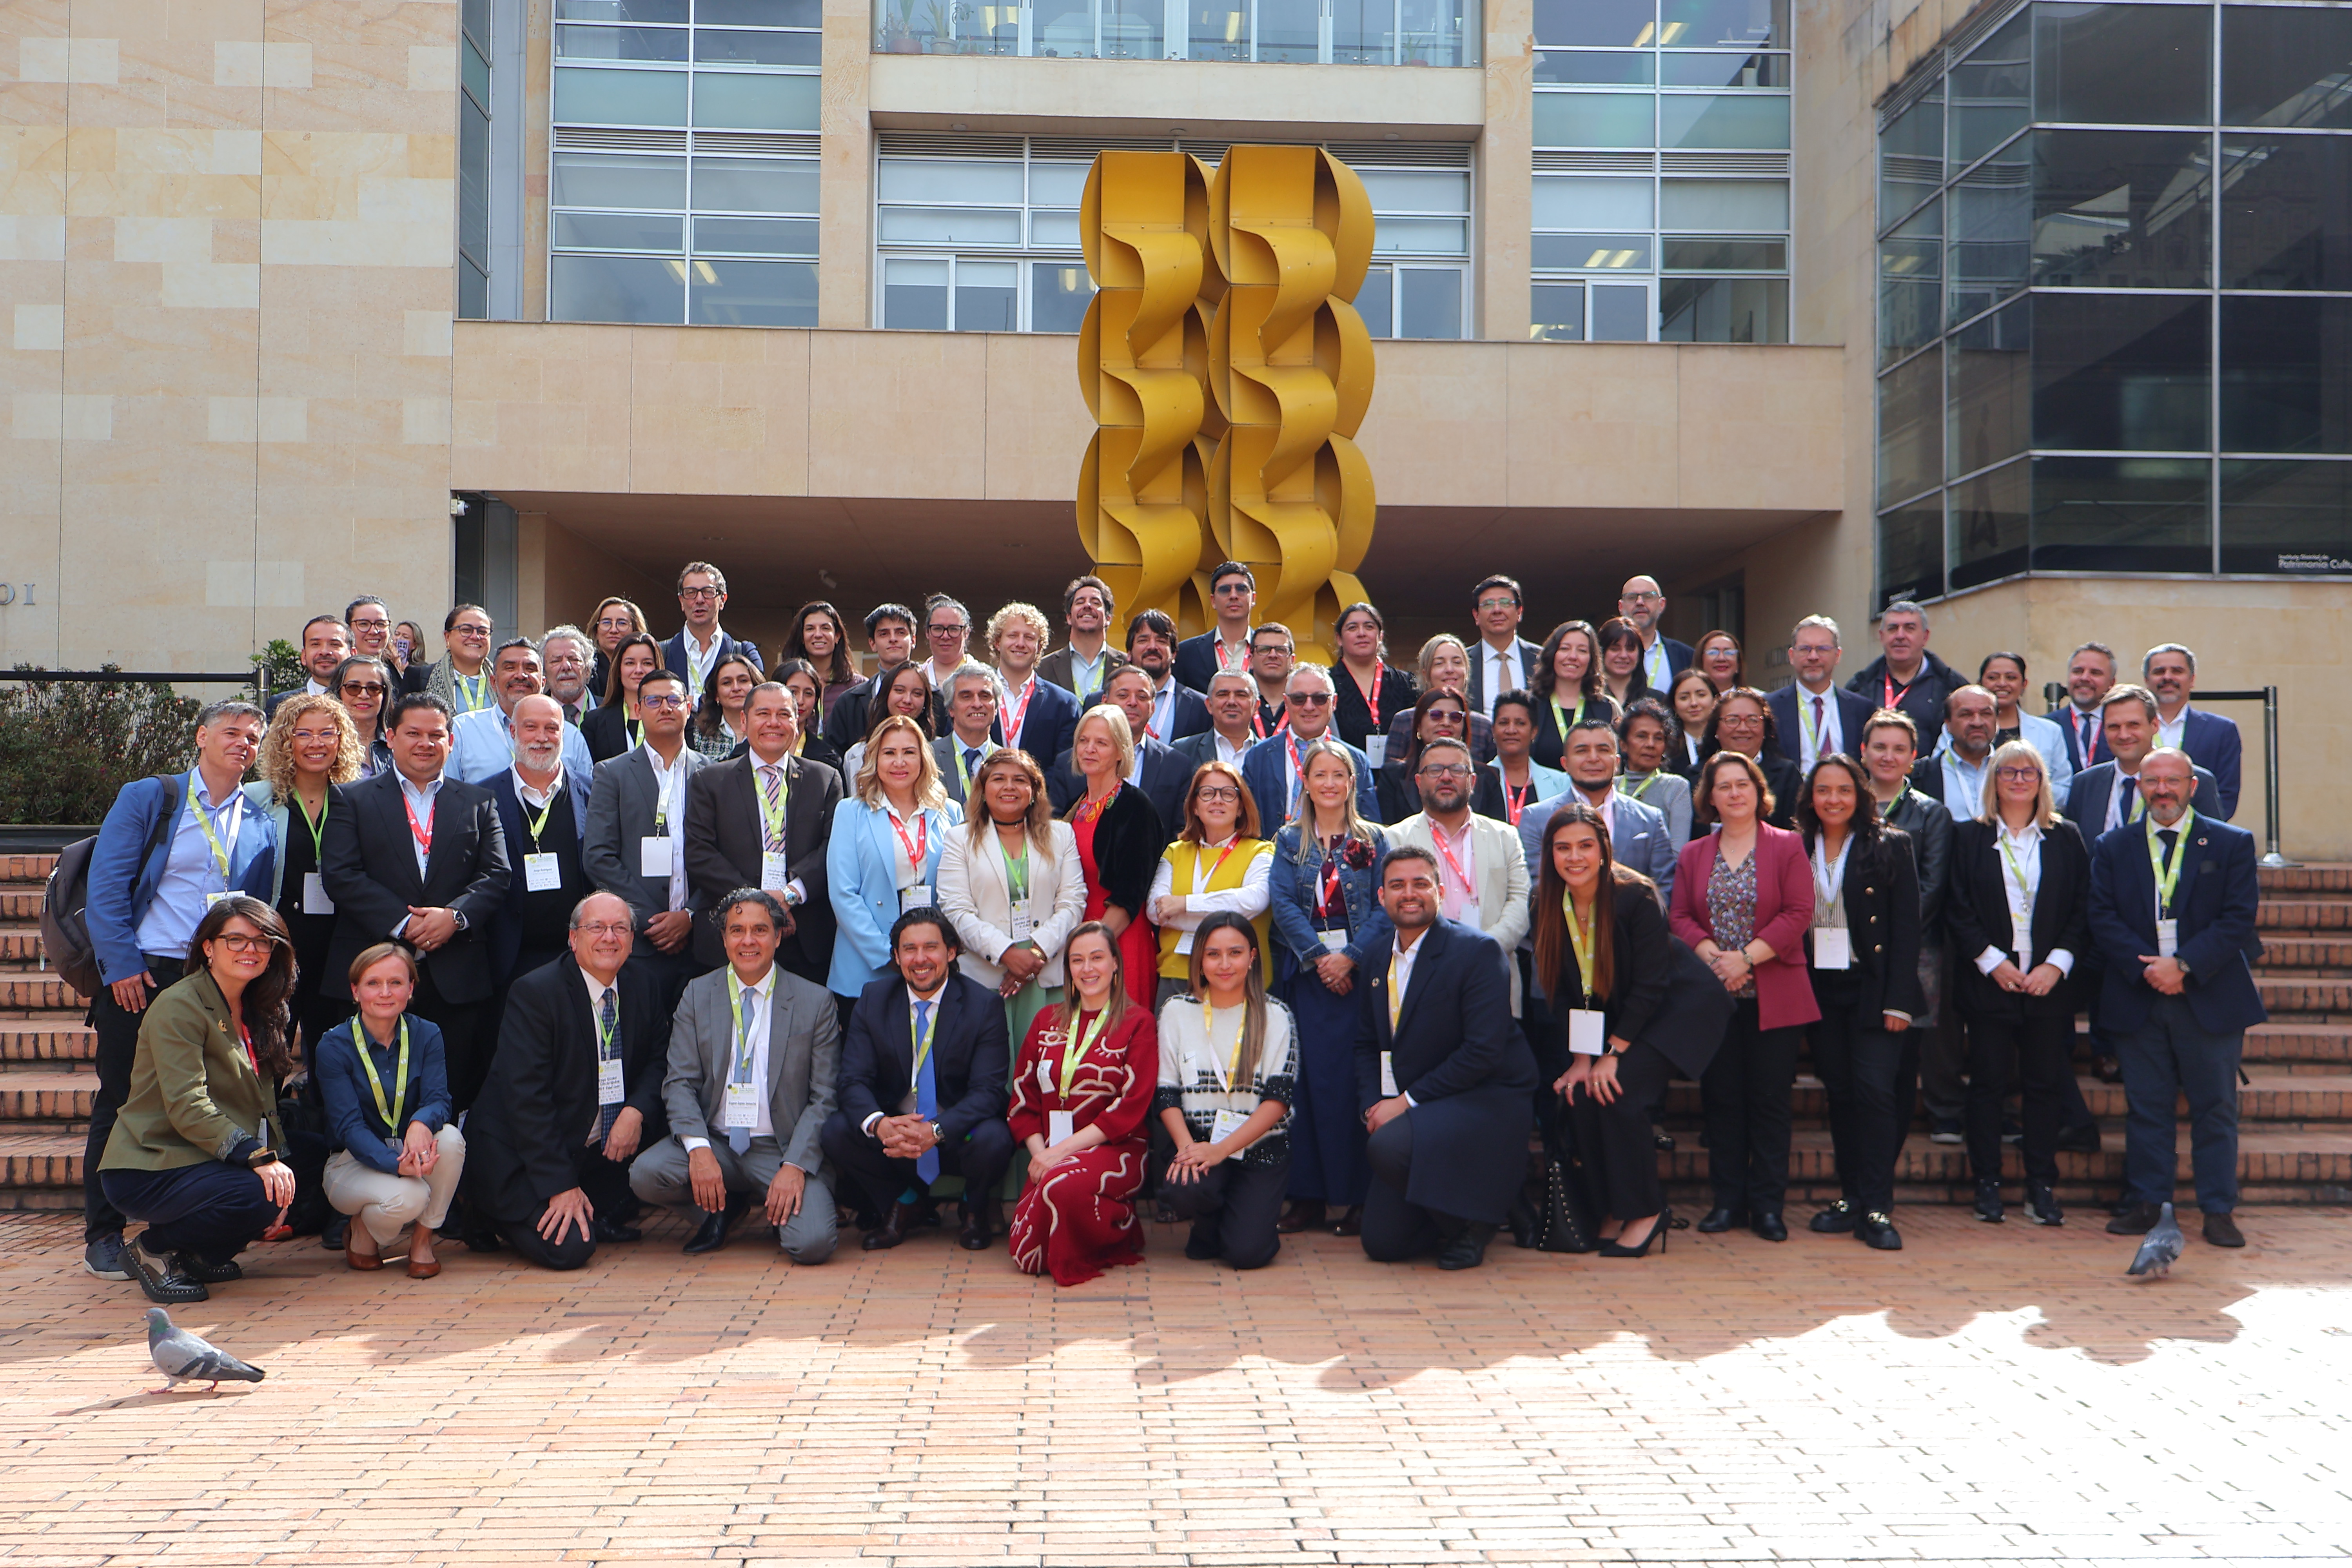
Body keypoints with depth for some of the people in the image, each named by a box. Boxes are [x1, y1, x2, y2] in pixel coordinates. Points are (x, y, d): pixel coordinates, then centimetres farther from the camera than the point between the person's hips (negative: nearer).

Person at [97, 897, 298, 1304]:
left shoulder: (262, 1011, 10)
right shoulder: (178, 1007, -14)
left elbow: (264, 1104, 10)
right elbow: (187, 1108, -23)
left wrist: (276, 1158, -8)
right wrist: (257, 1157, -33)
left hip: (202, 1161, 8)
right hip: (146, 1170, -8)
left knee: (283, 1184, -13)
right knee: (257, 1195, -28)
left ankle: (197, 1254, 9)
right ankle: (153, 1250, -4)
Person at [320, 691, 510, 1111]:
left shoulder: (479, 803, 15)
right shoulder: (354, 800, 10)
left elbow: (497, 876, 5)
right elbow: (341, 875, -2)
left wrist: (456, 916, -13)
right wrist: (401, 923, -13)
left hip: (457, 978, 1)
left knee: (458, 1094, 1)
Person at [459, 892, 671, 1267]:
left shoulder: (641, 994, 4)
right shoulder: (534, 993, -15)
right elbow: (526, 1097, -20)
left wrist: (637, 1111, -18)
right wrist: (561, 1185, -24)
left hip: (595, 1152, 7)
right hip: (518, 1157, -6)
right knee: (570, 1248, -22)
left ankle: (598, 1217, 3)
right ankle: (496, 1213, 7)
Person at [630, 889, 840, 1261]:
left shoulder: (815, 1003, 1)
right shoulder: (697, 996, 6)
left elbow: (824, 1098, -1)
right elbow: (680, 1082, -1)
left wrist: (795, 1165, -16)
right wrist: (698, 1149, -19)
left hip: (782, 1148, -2)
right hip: (714, 1143, 2)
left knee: (813, 1243, -26)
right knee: (645, 1175, -26)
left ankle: (777, 1208, 9)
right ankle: (723, 1207, 3)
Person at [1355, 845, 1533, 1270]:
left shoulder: (1478, 951, -13)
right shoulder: (1379, 962, 8)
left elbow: (1484, 1052, -20)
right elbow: (1367, 1044, 16)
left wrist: (1408, 1101, -19)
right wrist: (1373, 1106, -3)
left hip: (1485, 1101, -6)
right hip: (1407, 1111, 6)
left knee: (1388, 1147, -34)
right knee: (1382, 1244, -1)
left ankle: (1471, 1219, -6)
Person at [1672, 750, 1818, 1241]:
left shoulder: (1787, 847, 2)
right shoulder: (1693, 855, 12)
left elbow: (1798, 913, -6)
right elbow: (1680, 916, 5)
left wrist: (1747, 958, -14)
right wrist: (1711, 955, -13)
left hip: (1773, 996, -3)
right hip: (1712, 995, 3)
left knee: (1770, 1099, 0)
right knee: (1721, 1099, 5)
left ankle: (1768, 1205, 8)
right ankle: (1728, 1201, 14)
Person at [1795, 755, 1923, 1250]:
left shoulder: (1890, 847, 0)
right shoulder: (1797, 850, 6)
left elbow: (1907, 927, -3)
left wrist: (1899, 1001, -10)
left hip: (1873, 988, -3)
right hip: (1821, 991, 3)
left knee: (1875, 1088, -11)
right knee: (1839, 1093, 7)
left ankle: (1876, 1207, -7)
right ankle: (1851, 1196, 17)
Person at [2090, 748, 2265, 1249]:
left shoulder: (2232, 844, 3)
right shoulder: (2113, 847, 8)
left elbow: (2239, 917, -5)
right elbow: (2103, 918, 1)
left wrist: (2185, 965, -15)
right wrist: (2145, 968, -13)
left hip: (2209, 998, -1)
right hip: (2138, 999, 1)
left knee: (2215, 1108, 3)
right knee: (2146, 1107, 6)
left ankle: (2218, 1212, 11)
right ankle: (2146, 1203, 15)